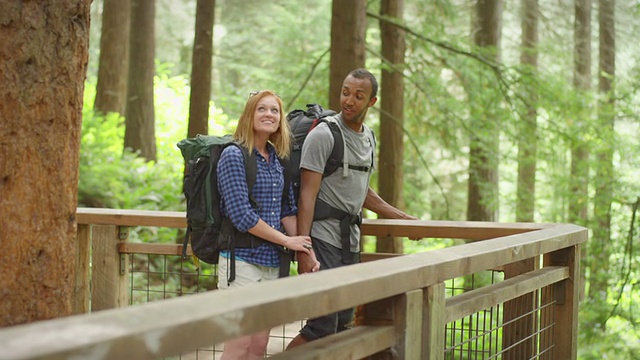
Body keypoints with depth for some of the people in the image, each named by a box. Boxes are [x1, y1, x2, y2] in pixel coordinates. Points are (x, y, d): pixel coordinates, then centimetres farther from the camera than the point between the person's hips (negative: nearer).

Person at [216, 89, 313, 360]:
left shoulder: (277, 158, 12)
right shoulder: (234, 156, -9)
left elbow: (287, 210, 12)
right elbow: (241, 215, -16)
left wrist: (305, 250, -2)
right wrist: (286, 240, -10)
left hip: (272, 262, 7)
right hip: (242, 259, -7)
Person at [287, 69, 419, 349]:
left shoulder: (368, 137, 15)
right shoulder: (323, 134, -9)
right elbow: (307, 195, -14)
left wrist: (404, 218, 28)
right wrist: (304, 250, -21)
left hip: (351, 240, 8)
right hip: (323, 238, -8)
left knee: (342, 323, 7)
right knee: (323, 326, -14)